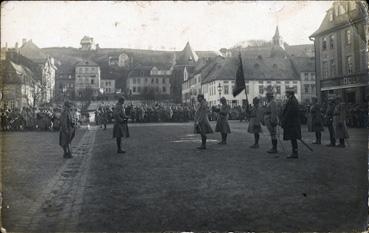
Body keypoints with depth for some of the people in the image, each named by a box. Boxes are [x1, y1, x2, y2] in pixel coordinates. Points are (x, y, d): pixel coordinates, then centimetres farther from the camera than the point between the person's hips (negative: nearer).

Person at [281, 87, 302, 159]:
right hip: (294, 123, 10)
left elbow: (288, 113, -20)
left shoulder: (291, 101, -16)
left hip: (291, 123, -10)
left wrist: (283, 122, -15)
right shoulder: (294, 100, 16)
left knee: (293, 139, -6)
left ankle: (295, 153, -2)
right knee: (293, 139, 12)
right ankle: (294, 153, 16)